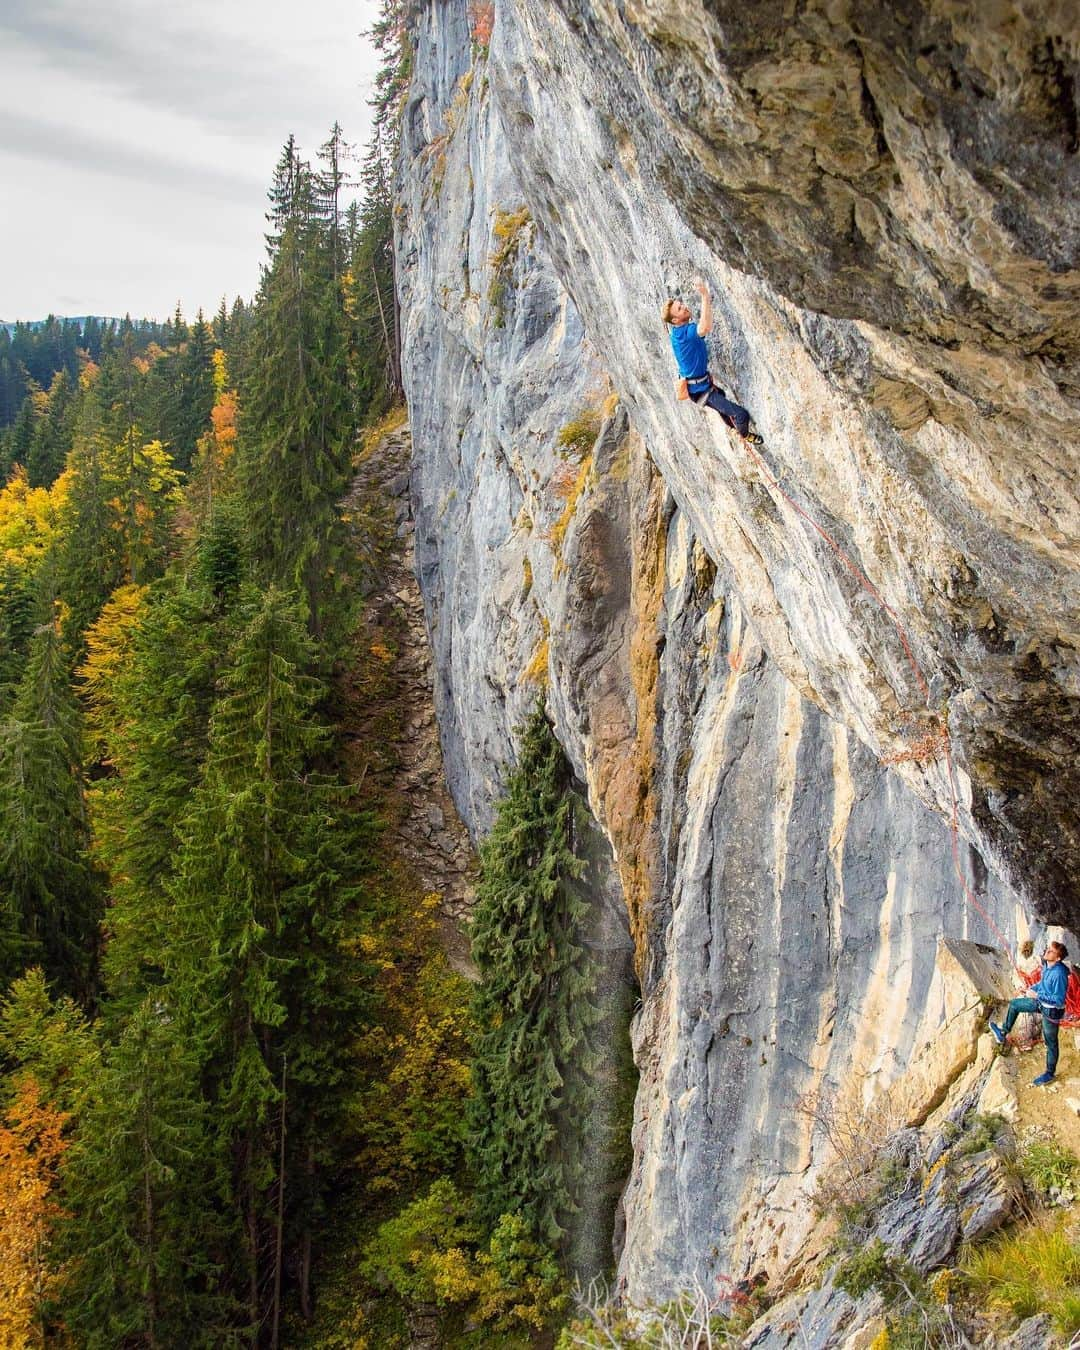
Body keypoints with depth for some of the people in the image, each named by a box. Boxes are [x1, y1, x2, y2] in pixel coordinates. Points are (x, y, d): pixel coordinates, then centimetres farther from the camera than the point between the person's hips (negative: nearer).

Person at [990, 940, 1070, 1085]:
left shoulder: (1059, 974, -35)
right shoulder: (1046, 965, -8)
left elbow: (1059, 1000, -31)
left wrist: (1037, 995, -28)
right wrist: (1033, 987, -3)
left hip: (1052, 1011, -9)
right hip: (1042, 1003, 9)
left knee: (1051, 1043, 10)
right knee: (1014, 1004, 22)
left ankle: (1050, 1074, 29)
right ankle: (1003, 1033, 40)